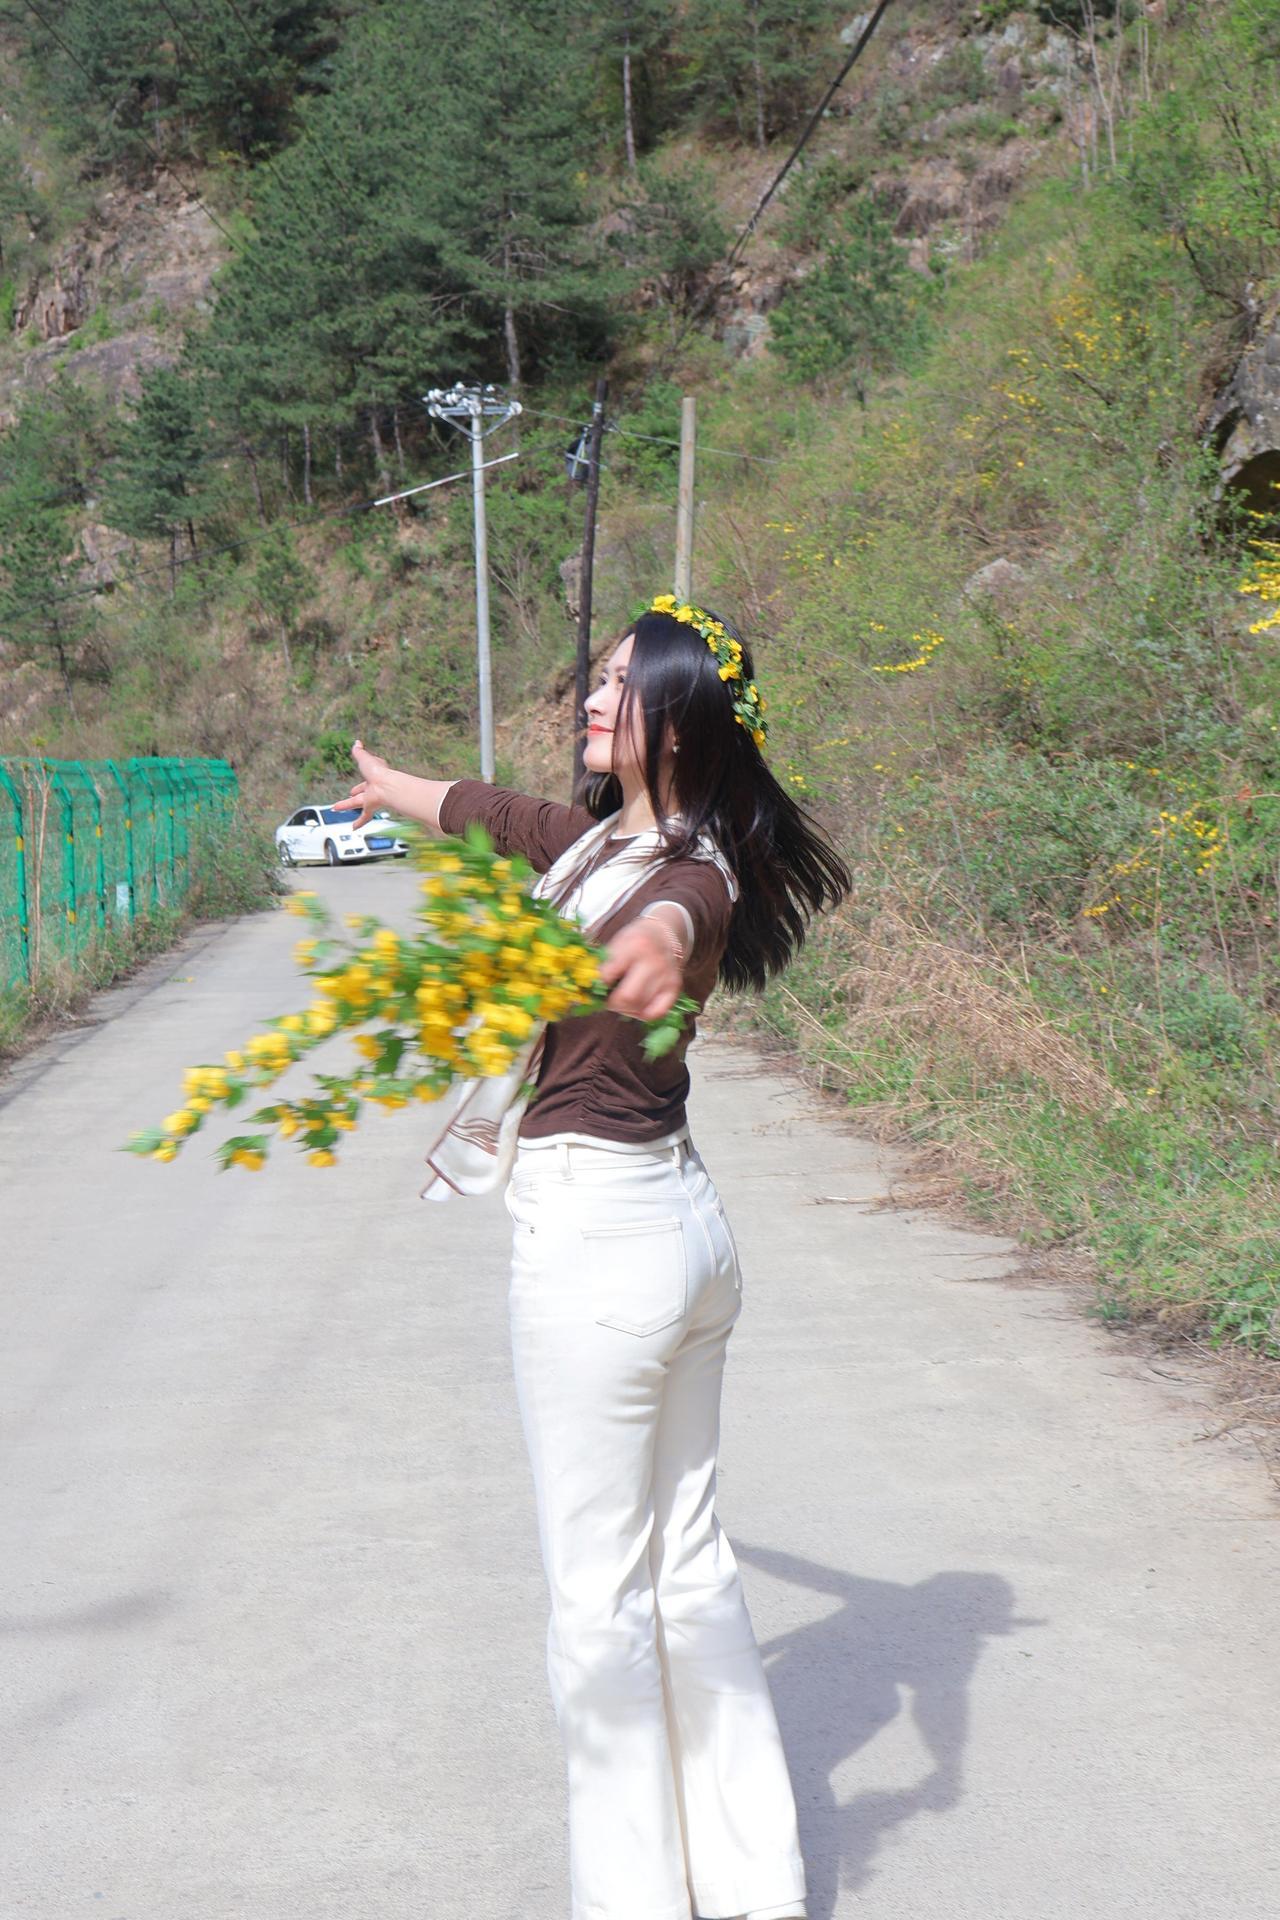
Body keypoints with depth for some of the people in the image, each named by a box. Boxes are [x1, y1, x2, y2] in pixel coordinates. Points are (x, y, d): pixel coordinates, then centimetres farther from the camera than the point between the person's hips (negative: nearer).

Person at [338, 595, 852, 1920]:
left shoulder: (691, 877, -18)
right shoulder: (604, 830, 7)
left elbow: (672, 919, -43)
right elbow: (499, 816, 27)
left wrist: (656, 953, -67)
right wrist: (394, 787, 46)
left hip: (594, 1235, -9)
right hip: (681, 1217, 9)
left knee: (598, 1587, 3)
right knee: (687, 1556, 16)